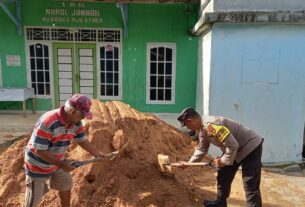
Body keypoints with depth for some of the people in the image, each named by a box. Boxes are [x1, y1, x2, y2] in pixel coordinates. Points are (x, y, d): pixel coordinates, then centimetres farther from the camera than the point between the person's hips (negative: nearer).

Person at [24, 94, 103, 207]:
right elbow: (38, 150, -31)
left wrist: (98, 154, 5)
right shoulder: (47, 123, -36)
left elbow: (83, 141, 2)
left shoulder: (76, 123, -12)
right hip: (38, 166, -6)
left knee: (66, 188, 18)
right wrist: (61, 164, -32)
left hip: (58, 163, 7)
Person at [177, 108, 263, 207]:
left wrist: (223, 161, -18)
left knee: (250, 185, -9)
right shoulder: (201, 130, 1)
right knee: (223, 176, 17)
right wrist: (188, 163, 8)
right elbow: (201, 150, 13)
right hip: (235, 150, 10)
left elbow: (232, 145, -31)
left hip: (251, 147, -10)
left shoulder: (212, 125, -33)